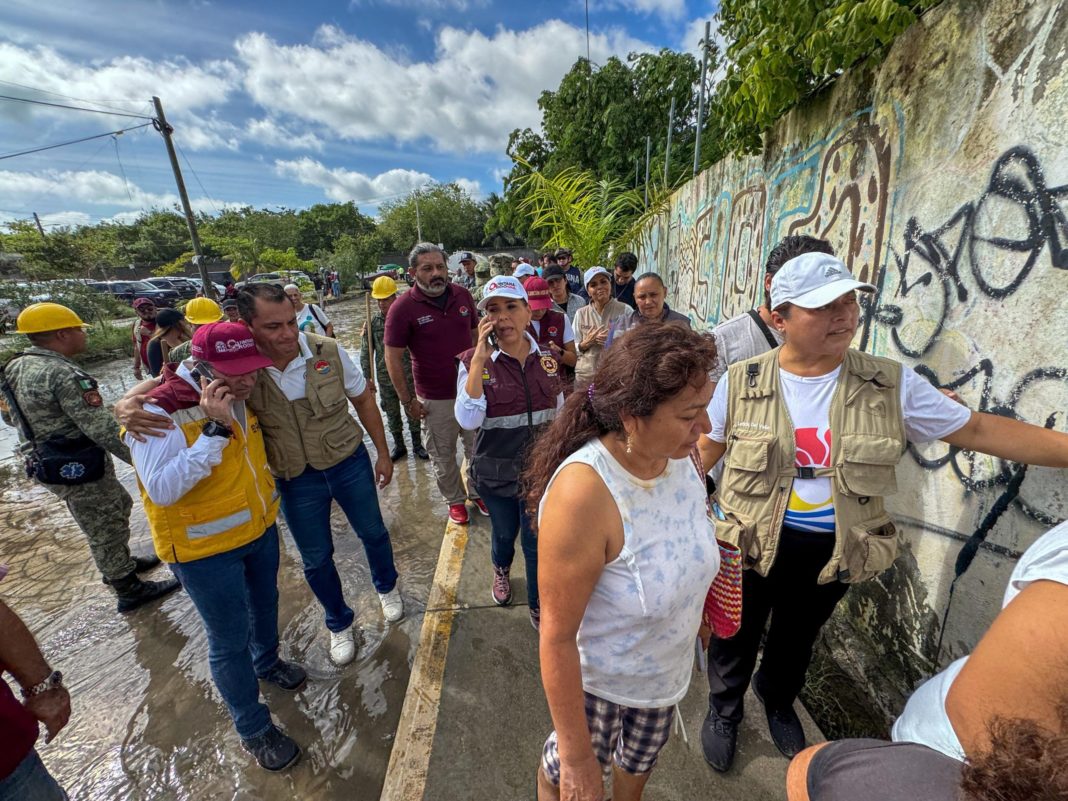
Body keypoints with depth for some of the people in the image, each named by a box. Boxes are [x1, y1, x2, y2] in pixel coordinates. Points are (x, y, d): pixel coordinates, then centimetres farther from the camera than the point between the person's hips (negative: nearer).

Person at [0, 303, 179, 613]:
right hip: (78, 470, -9)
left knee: (118, 506, 25)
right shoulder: (64, 374, -25)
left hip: (49, 464, 9)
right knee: (106, 530, 5)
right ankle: (129, 591, 20)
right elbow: (103, 430, -26)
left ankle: (123, 564, 42)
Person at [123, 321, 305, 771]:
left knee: (265, 604, 27)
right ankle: (253, 729, 32)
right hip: (206, 550, -6)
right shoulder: (158, 415, -24)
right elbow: (161, 490, -34)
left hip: (259, 529, 7)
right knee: (230, 640, 9)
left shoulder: (238, 398, -3)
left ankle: (267, 662, 56)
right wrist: (214, 429, -39)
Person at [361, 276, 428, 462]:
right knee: (392, 414, 15)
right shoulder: (372, 322, -2)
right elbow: (366, 352, 3)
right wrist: (368, 378, 2)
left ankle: (417, 445, 28)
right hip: (385, 378, 2)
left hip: (408, 376, -2)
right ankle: (399, 446, 32)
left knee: (412, 412, 10)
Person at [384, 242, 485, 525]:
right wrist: (407, 400, -9)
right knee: (443, 454, 13)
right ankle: (455, 499, 35)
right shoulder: (402, 308, -13)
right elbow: (393, 358, -9)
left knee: (478, 447, 17)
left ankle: (477, 492, 40)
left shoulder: (463, 295, -1)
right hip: (435, 398, -3)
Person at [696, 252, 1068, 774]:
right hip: (747, 545, -2)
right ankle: (724, 711, 52)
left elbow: (978, 430, -1)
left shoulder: (890, 385, -11)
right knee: (735, 638, 20)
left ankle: (777, 700, 62)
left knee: (797, 640, 29)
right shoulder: (741, 382, -15)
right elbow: (705, 451, -6)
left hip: (832, 553, 3)